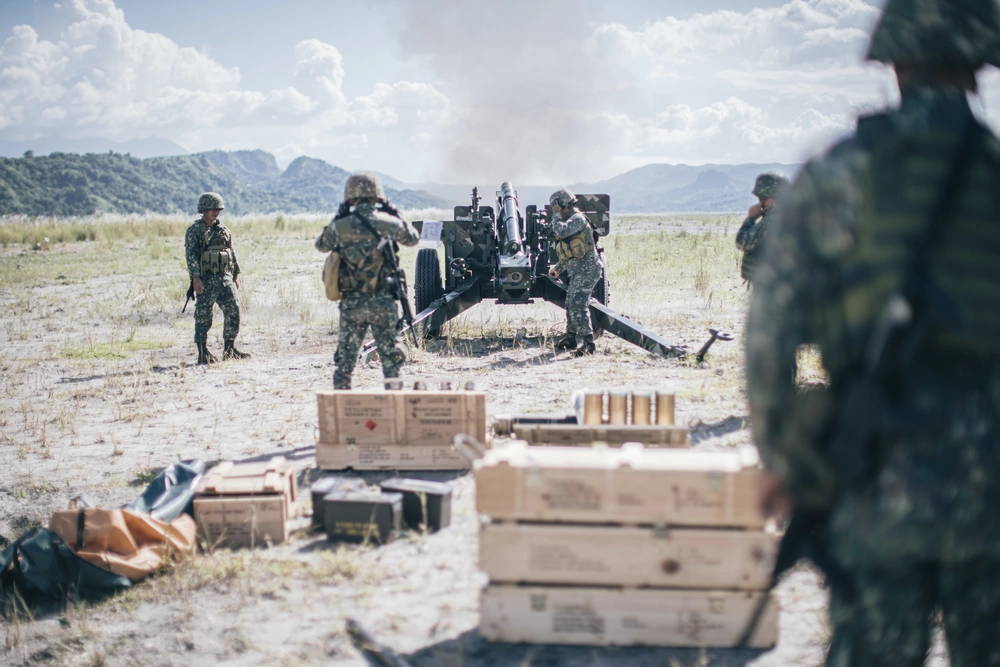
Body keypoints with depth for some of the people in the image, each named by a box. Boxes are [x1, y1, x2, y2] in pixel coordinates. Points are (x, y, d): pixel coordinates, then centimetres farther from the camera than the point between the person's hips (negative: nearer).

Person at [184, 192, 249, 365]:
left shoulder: (223, 230, 14)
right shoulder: (195, 230, -3)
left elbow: (232, 254, 18)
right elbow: (191, 255, -10)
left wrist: (236, 275, 12)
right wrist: (196, 278, -19)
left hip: (225, 278, 5)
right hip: (205, 280, -5)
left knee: (233, 310, -2)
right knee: (203, 317, 0)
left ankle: (229, 349, 6)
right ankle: (203, 353, 6)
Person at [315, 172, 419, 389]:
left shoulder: (340, 226, -4)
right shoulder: (387, 222, -5)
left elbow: (321, 245, 16)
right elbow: (413, 238, 14)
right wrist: (394, 213, 20)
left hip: (351, 304, 1)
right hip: (382, 303, -1)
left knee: (345, 358, 11)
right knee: (390, 355, 8)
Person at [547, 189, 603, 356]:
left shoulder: (578, 219, -13)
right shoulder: (571, 220, 20)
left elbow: (560, 232, -29)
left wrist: (557, 215, -14)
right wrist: (558, 267, 28)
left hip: (586, 270, -11)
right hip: (577, 272, 11)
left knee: (578, 305, -17)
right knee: (570, 304, 18)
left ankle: (587, 343, -19)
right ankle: (571, 337, 29)